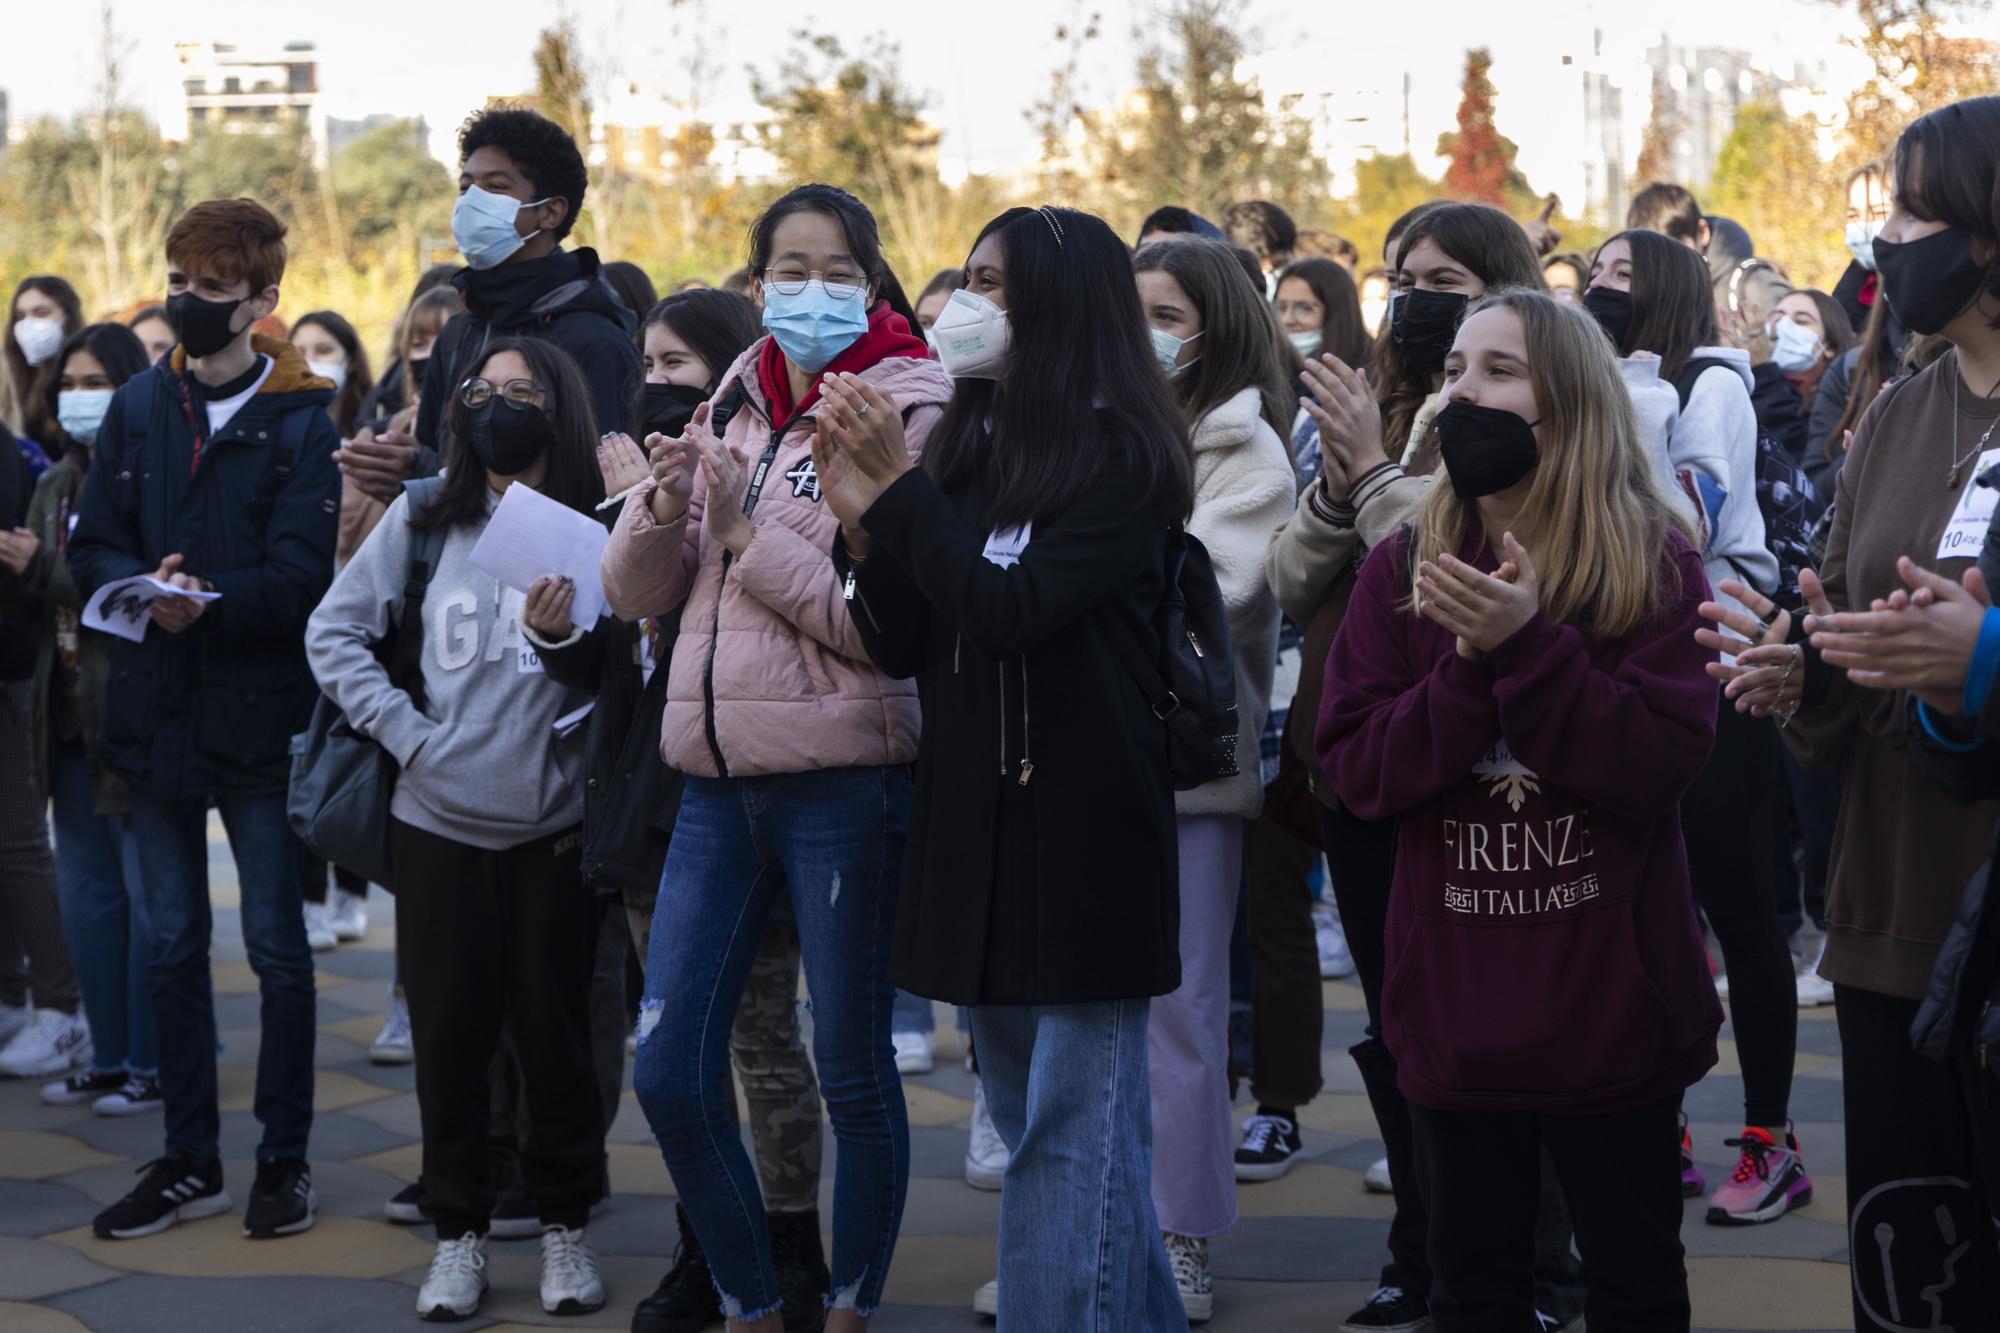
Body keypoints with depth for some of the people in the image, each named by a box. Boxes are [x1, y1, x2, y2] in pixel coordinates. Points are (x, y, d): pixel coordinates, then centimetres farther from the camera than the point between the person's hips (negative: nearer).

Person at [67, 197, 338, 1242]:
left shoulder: (300, 423, -6)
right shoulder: (141, 405, 8)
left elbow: (303, 575, -13)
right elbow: (91, 545, 6)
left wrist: (209, 603, -28)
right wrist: (142, 586, -15)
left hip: (259, 714, -4)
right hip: (157, 711, 4)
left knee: (276, 947, 3)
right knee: (173, 945, 11)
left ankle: (284, 1158, 14)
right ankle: (189, 1161, 21)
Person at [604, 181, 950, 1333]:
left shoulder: (901, 412, -6)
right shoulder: (732, 409, 13)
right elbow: (634, 591, 11)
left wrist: (748, 537, -14)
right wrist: (665, 507, -8)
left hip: (841, 781, -6)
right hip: (719, 782, 6)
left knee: (854, 1074, 5)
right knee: (670, 1074, 5)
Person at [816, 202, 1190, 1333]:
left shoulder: (1122, 456, -10)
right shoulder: (972, 446, 10)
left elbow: (1010, 613, -21)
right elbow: (904, 646, 8)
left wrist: (900, 488, -17)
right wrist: (862, 519, -6)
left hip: (1082, 834, -8)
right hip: (973, 824, 8)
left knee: (1072, 1132, -4)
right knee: (1032, 1120, 16)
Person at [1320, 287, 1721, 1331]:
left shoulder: (1655, 564, -5)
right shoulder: (1403, 568, 3)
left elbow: (1664, 762, -16)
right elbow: (1354, 770, -5)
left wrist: (1528, 642, -24)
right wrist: (1470, 665, -19)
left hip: (1611, 1001, -2)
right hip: (1455, 1005, 2)